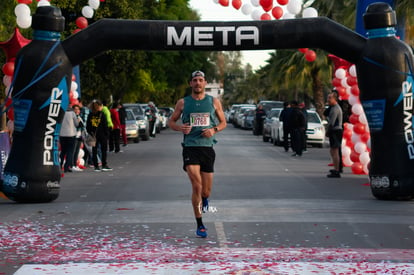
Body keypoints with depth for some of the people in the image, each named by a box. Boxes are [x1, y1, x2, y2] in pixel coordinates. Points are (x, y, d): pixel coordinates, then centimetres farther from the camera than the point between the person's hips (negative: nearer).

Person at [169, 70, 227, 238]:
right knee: (196, 186, -15)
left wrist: (214, 130, -8)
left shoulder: (214, 102, 7)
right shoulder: (183, 103, 4)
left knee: (206, 191, 5)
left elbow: (223, 122, 14)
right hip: (190, 147, -2)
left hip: (207, 147, 2)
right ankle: (200, 225, -6)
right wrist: (180, 127, -10)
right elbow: (171, 122, 12)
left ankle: (204, 200, 45)